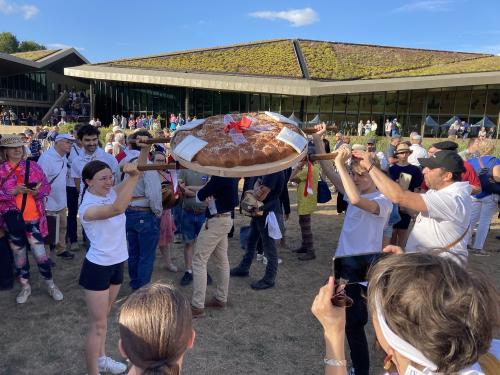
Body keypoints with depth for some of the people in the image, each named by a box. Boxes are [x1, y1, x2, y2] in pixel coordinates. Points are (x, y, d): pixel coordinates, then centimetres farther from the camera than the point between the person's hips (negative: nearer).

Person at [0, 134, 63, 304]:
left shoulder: (33, 166, 1)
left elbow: (47, 186, 4)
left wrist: (38, 191, -15)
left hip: (34, 217, 0)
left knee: (39, 252, 2)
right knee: (19, 253, 13)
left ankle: (50, 285, 20)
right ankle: (25, 286, 30)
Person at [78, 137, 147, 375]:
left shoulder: (111, 193, -4)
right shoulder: (87, 208, -25)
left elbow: (136, 172, -9)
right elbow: (118, 209, -44)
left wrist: (144, 149, -25)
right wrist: (133, 176, -48)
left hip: (116, 263, 7)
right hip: (98, 267, -7)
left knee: (104, 316, 24)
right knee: (98, 325, 3)